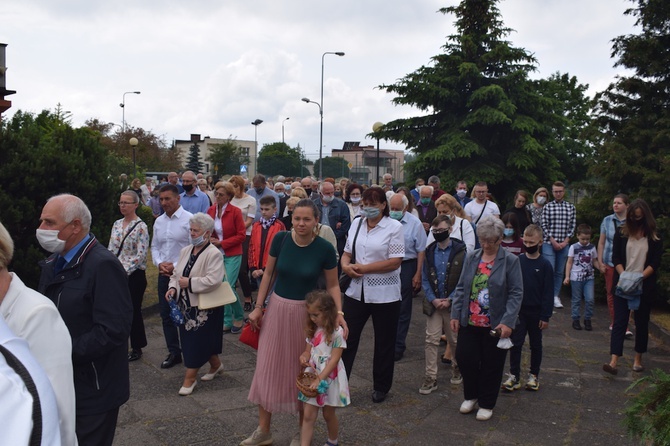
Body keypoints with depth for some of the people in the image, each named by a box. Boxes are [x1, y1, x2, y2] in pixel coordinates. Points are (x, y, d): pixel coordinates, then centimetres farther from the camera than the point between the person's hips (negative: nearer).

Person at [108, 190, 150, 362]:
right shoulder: (117, 224, 9)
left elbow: (141, 255, -16)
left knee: (133, 311, 3)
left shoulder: (140, 227, -11)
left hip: (134, 275, -6)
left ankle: (136, 348, 17)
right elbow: (111, 250, 11)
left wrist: (123, 270, -18)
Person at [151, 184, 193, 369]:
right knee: (166, 315, 11)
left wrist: (177, 266, -16)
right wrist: (159, 263, -4)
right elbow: (155, 246, 15)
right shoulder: (159, 221, 9)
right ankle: (174, 353, 24)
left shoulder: (189, 219, -11)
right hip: (164, 274, 6)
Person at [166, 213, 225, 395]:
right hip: (186, 304, 8)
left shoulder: (213, 254, -16)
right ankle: (215, 365, 37)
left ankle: (190, 377, 11)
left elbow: (213, 281, -27)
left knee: (197, 341, -1)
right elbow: (176, 273, 15)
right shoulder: (186, 251, 9)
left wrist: (189, 283, -21)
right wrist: (173, 287, -5)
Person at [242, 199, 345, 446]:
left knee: (302, 370, 10)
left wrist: (338, 312, -18)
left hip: (306, 312, -2)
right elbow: (268, 274, 2)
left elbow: (332, 285, -4)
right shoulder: (280, 239, -9)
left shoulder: (324, 249, -14)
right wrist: (258, 307, 1)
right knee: (268, 366, 9)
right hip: (277, 307, 2)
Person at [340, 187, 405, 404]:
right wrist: (346, 265, -11)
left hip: (384, 294, -3)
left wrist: (363, 268, -17)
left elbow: (395, 262, -15)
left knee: (384, 343, 11)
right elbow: (347, 252, 12)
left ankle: (381, 387, 29)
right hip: (356, 291, 4)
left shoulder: (394, 227, -9)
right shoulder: (356, 224, 6)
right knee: (348, 337, 5)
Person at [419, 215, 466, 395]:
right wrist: (433, 299, -9)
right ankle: (430, 378, 7)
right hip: (433, 303, 2)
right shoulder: (430, 252, 2)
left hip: (453, 303, -2)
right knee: (431, 340, -1)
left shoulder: (460, 251, -8)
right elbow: (425, 279, 4)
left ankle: (457, 367, 38)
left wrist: (449, 299, -14)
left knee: (455, 340, 13)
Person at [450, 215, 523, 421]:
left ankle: (486, 404, 26)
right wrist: (456, 315, 3)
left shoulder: (510, 261, -6)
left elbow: (516, 294, -8)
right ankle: (470, 396, 29)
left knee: (491, 365, 8)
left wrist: (508, 322, -16)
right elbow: (461, 288, 10)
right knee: (464, 358, 4)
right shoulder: (471, 258, 6)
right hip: (470, 322, 3)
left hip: (495, 325, -3)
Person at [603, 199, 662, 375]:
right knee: (619, 321, -5)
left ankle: (638, 359, 24)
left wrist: (640, 277, -17)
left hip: (645, 287, 0)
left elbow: (655, 262, -4)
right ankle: (614, 361, -11)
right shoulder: (621, 234, 4)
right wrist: (623, 275, -14)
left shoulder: (654, 237, 1)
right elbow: (616, 258, 2)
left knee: (642, 322, 9)